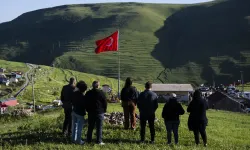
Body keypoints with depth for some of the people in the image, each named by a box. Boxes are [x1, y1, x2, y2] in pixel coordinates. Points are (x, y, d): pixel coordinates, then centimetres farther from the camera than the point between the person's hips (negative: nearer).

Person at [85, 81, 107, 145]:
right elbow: (105, 103, -4)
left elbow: (86, 103, 10)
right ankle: (99, 141, -1)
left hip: (90, 112, 4)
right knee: (99, 127, -1)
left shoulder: (88, 93, 4)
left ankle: (89, 139, 18)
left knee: (90, 127, 13)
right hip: (99, 112, -4)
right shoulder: (101, 93, -9)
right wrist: (104, 110, 9)